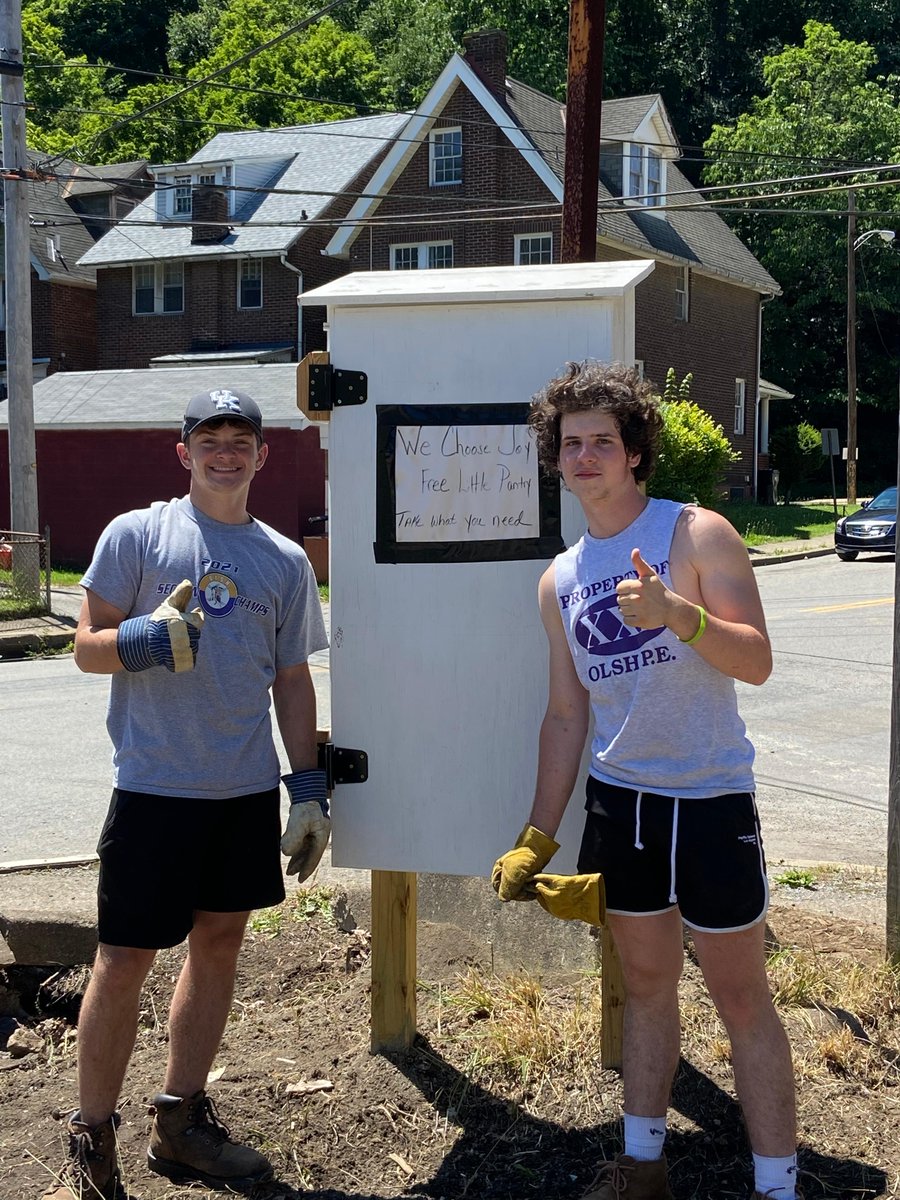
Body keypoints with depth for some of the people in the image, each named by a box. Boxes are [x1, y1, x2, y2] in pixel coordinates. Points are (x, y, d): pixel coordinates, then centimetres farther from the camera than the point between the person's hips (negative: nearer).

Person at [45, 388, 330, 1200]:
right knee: (125, 960, 1)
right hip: (154, 789, -4)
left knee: (218, 946, 12)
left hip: (249, 792, 4)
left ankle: (182, 1121, 28)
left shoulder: (286, 561, 8)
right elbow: (88, 648, -3)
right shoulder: (136, 535, -3)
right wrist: (154, 636, -24)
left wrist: (310, 790, 8)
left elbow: (292, 681, 12)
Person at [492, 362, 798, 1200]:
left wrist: (677, 614, -33)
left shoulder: (697, 535, -8)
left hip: (711, 802, -5)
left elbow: (757, 661, -15)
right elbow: (566, 715, 12)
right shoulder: (559, 582, 8)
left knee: (741, 999, 2)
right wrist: (537, 836, 9)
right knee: (646, 987, 16)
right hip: (619, 802, 5)